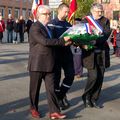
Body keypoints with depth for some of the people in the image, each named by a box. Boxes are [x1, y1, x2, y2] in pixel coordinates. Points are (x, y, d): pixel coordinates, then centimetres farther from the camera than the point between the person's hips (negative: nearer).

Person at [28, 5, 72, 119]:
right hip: (37, 64, -7)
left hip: (48, 64, 7)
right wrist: (62, 41, -20)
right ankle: (34, 109, 26)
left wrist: (65, 42, 0)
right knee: (35, 88, 8)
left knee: (51, 88, 2)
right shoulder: (35, 27, -12)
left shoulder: (47, 27, 15)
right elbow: (45, 41, -23)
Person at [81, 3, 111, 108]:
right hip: (90, 53, -3)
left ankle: (93, 100, 18)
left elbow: (107, 34, -7)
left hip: (102, 53, 3)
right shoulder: (86, 21, 4)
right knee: (93, 76, -10)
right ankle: (86, 97, 11)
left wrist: (95, 42, -22)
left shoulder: (105, 21, 9)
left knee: (100, 78, 5)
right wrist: (84, 44, -22)